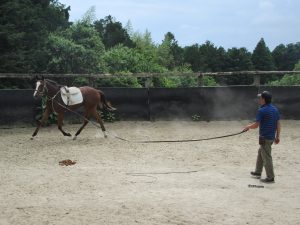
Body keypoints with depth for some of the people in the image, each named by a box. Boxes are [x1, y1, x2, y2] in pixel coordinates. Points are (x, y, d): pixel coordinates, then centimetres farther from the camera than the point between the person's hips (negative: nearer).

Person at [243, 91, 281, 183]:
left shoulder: (262, 110, -17)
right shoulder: (275, 109, 7)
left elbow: (256, 125, -17)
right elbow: (278, 124, 8)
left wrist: (248, 126, 2)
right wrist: (277, 136, 14)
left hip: (265, 137, -9)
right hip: (272, 136, 9)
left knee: (266, 157, -1)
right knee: (260, 152, 24)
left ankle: (270, 177, 4)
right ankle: (258, 172, 34)